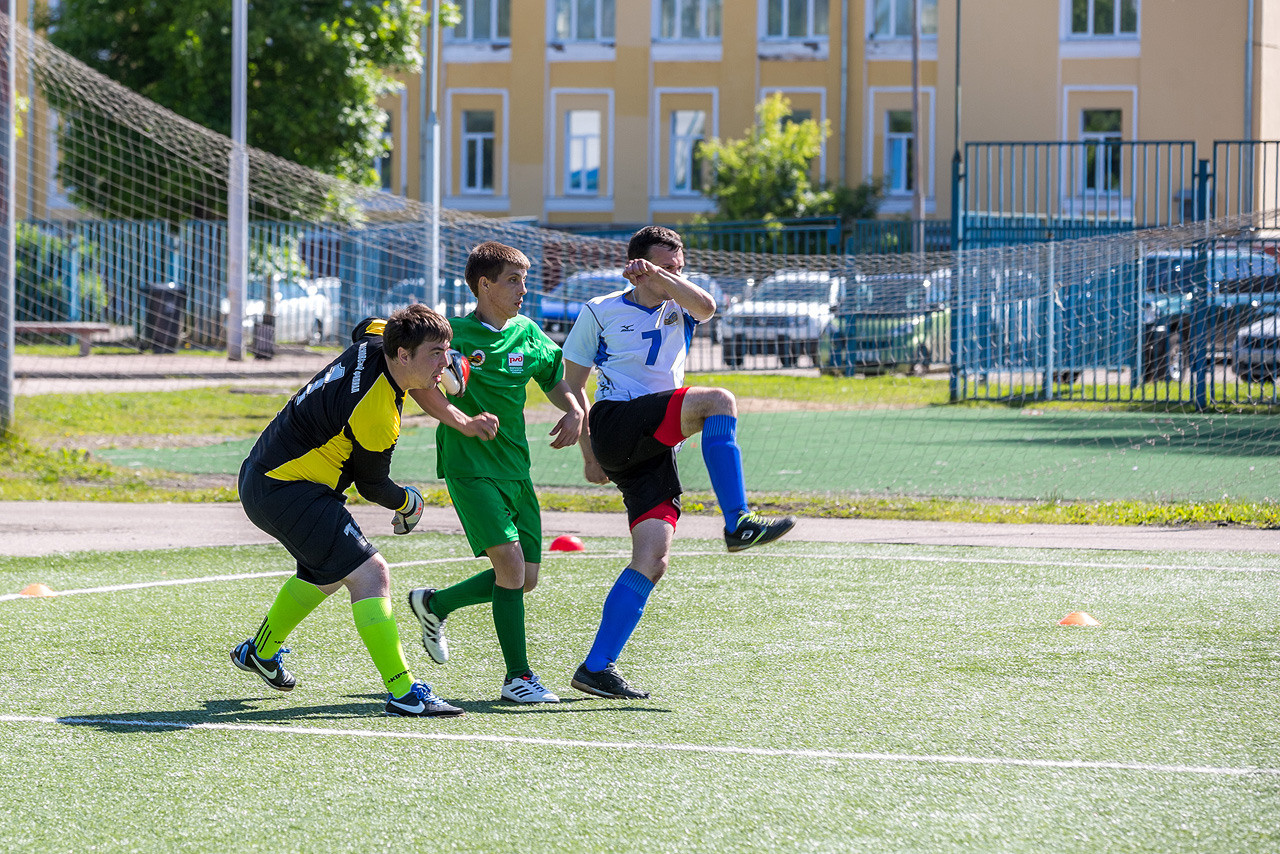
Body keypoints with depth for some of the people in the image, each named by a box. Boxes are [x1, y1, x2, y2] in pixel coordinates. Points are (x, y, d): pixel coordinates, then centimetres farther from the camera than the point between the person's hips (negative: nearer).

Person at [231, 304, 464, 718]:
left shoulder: (373, 342, -6)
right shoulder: (377, 418, -28)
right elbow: (372, 485, -10)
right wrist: (409, 503, 11)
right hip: (284, 492, -11)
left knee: (328, 572, 31)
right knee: (369, 573, -18)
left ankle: (260, 651, 52)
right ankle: (403, 692, -21)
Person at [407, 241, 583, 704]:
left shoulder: (528, 334, 11)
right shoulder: (456, 333, -7)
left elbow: (556, 380, 22)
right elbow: (419, 384, -15)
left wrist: (574, 411, 1)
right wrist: (464, 423, -25)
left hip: (515, 468, 7)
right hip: (469, 467, -7)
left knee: (526, 578, 7)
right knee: (510, 561, -18)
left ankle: (434, 604, 30)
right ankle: (518, 677, -12)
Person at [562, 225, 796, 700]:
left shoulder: (679, 309, 18)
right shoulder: (599, 313, 8)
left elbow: (706, 305, -7)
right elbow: (572, 385, 11)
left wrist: (660, 275, -22)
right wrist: (588, 454, 5)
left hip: (656, 449, 5)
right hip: (615, 424, -5)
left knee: (653, 559, -7)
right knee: (718, 401, -25)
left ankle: (597, 667, -5)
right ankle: (738, 522, -33)